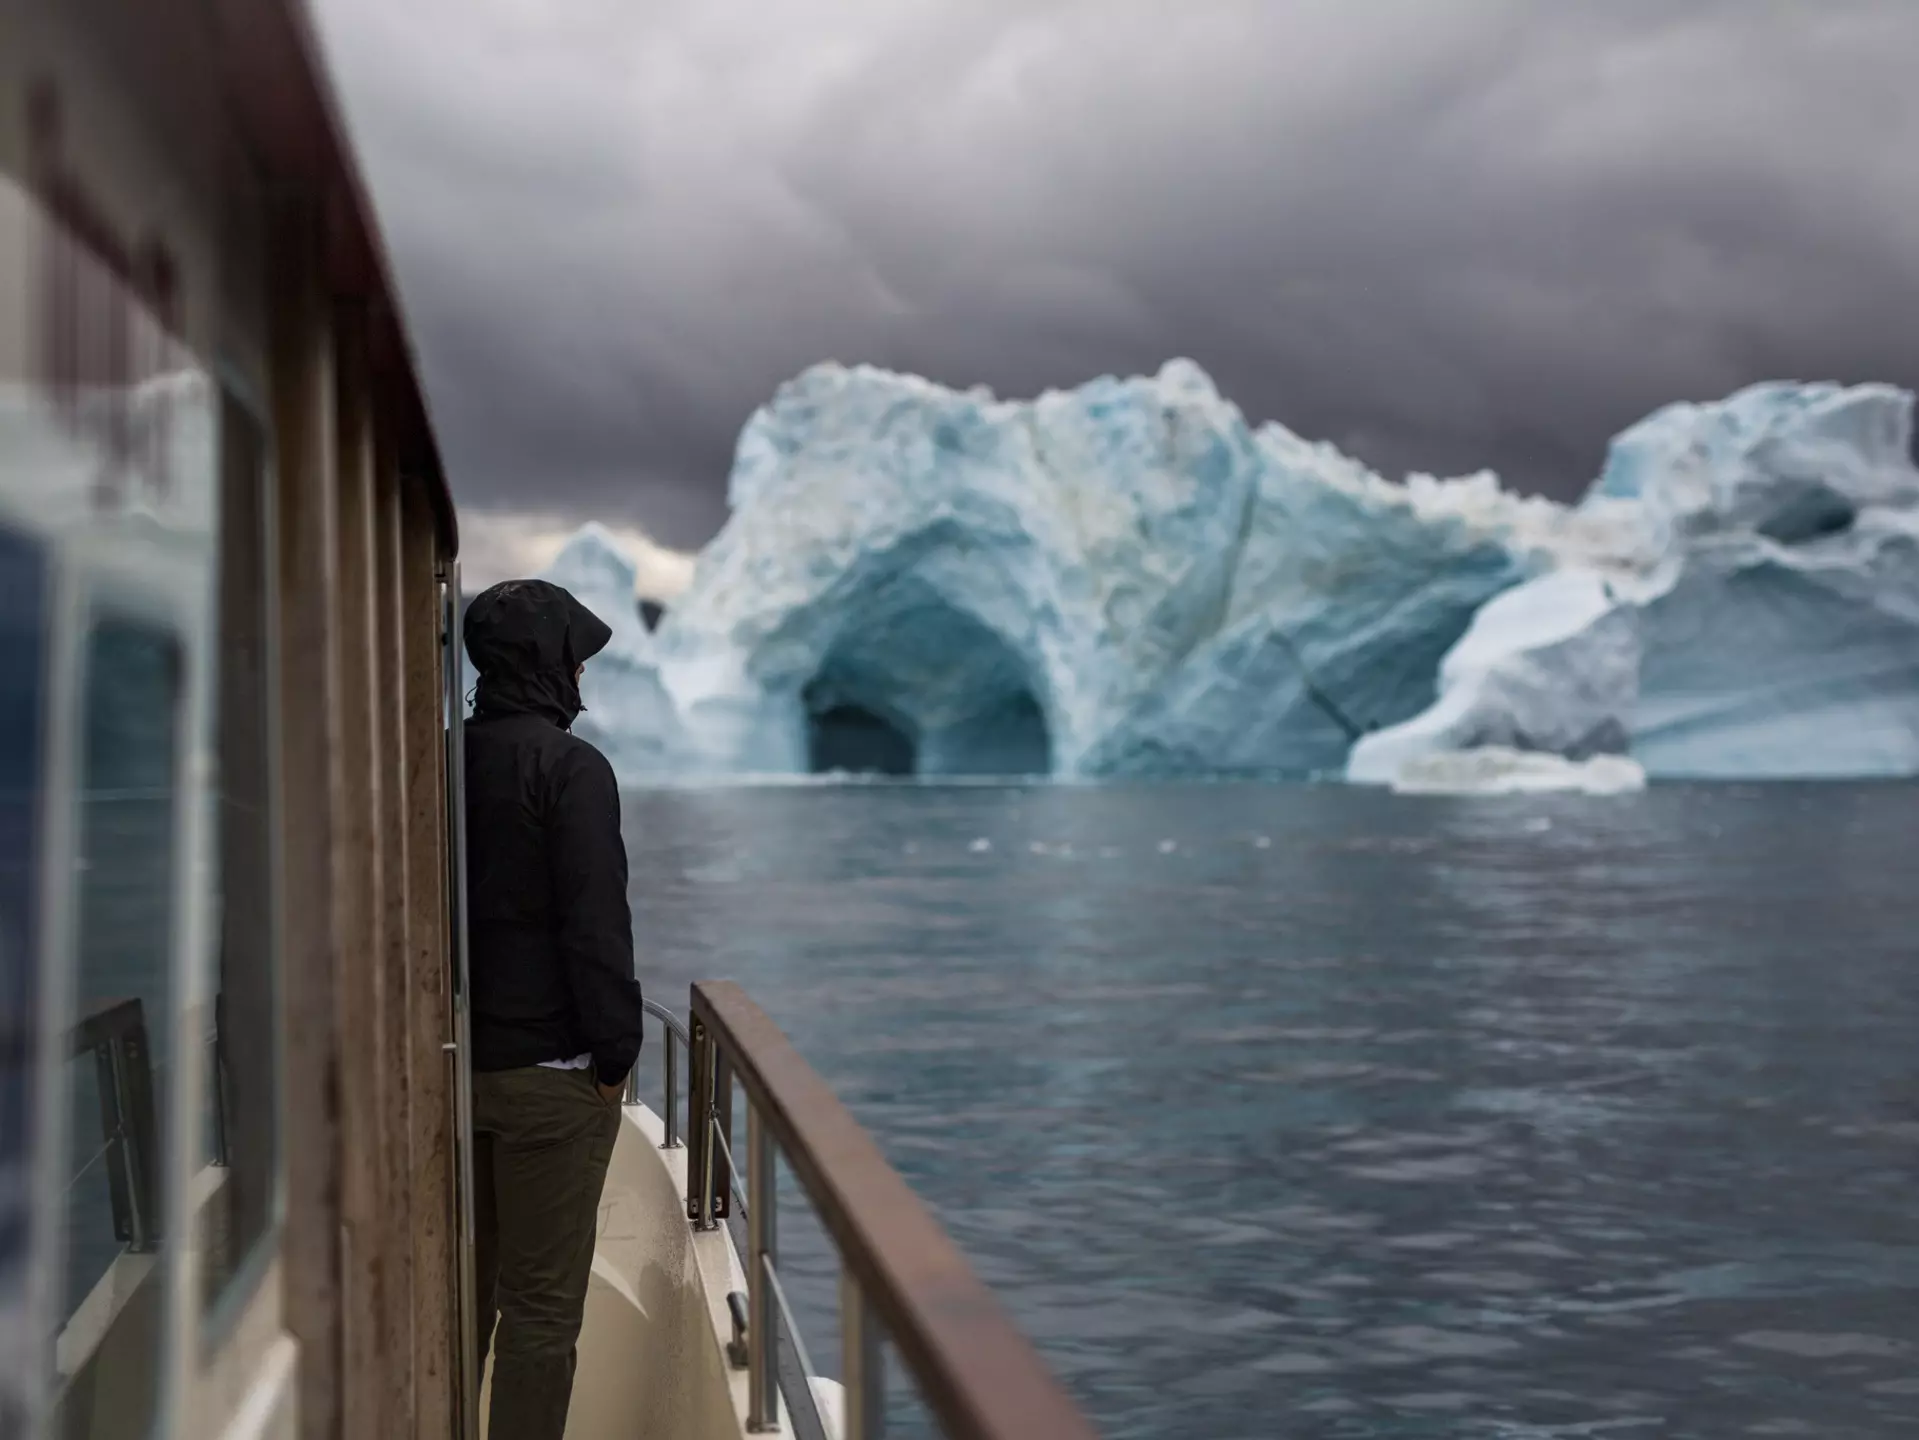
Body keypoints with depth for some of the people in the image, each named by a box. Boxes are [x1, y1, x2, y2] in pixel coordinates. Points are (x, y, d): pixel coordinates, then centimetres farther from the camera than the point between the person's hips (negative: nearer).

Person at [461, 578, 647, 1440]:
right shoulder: (569, 766, -13)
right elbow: (597, 925, -17)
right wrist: (615, 1052, -9)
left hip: (454, 1060, 7)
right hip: (547, 1071, -7)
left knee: (462, 1286, 17)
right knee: (542, 1303, 0)